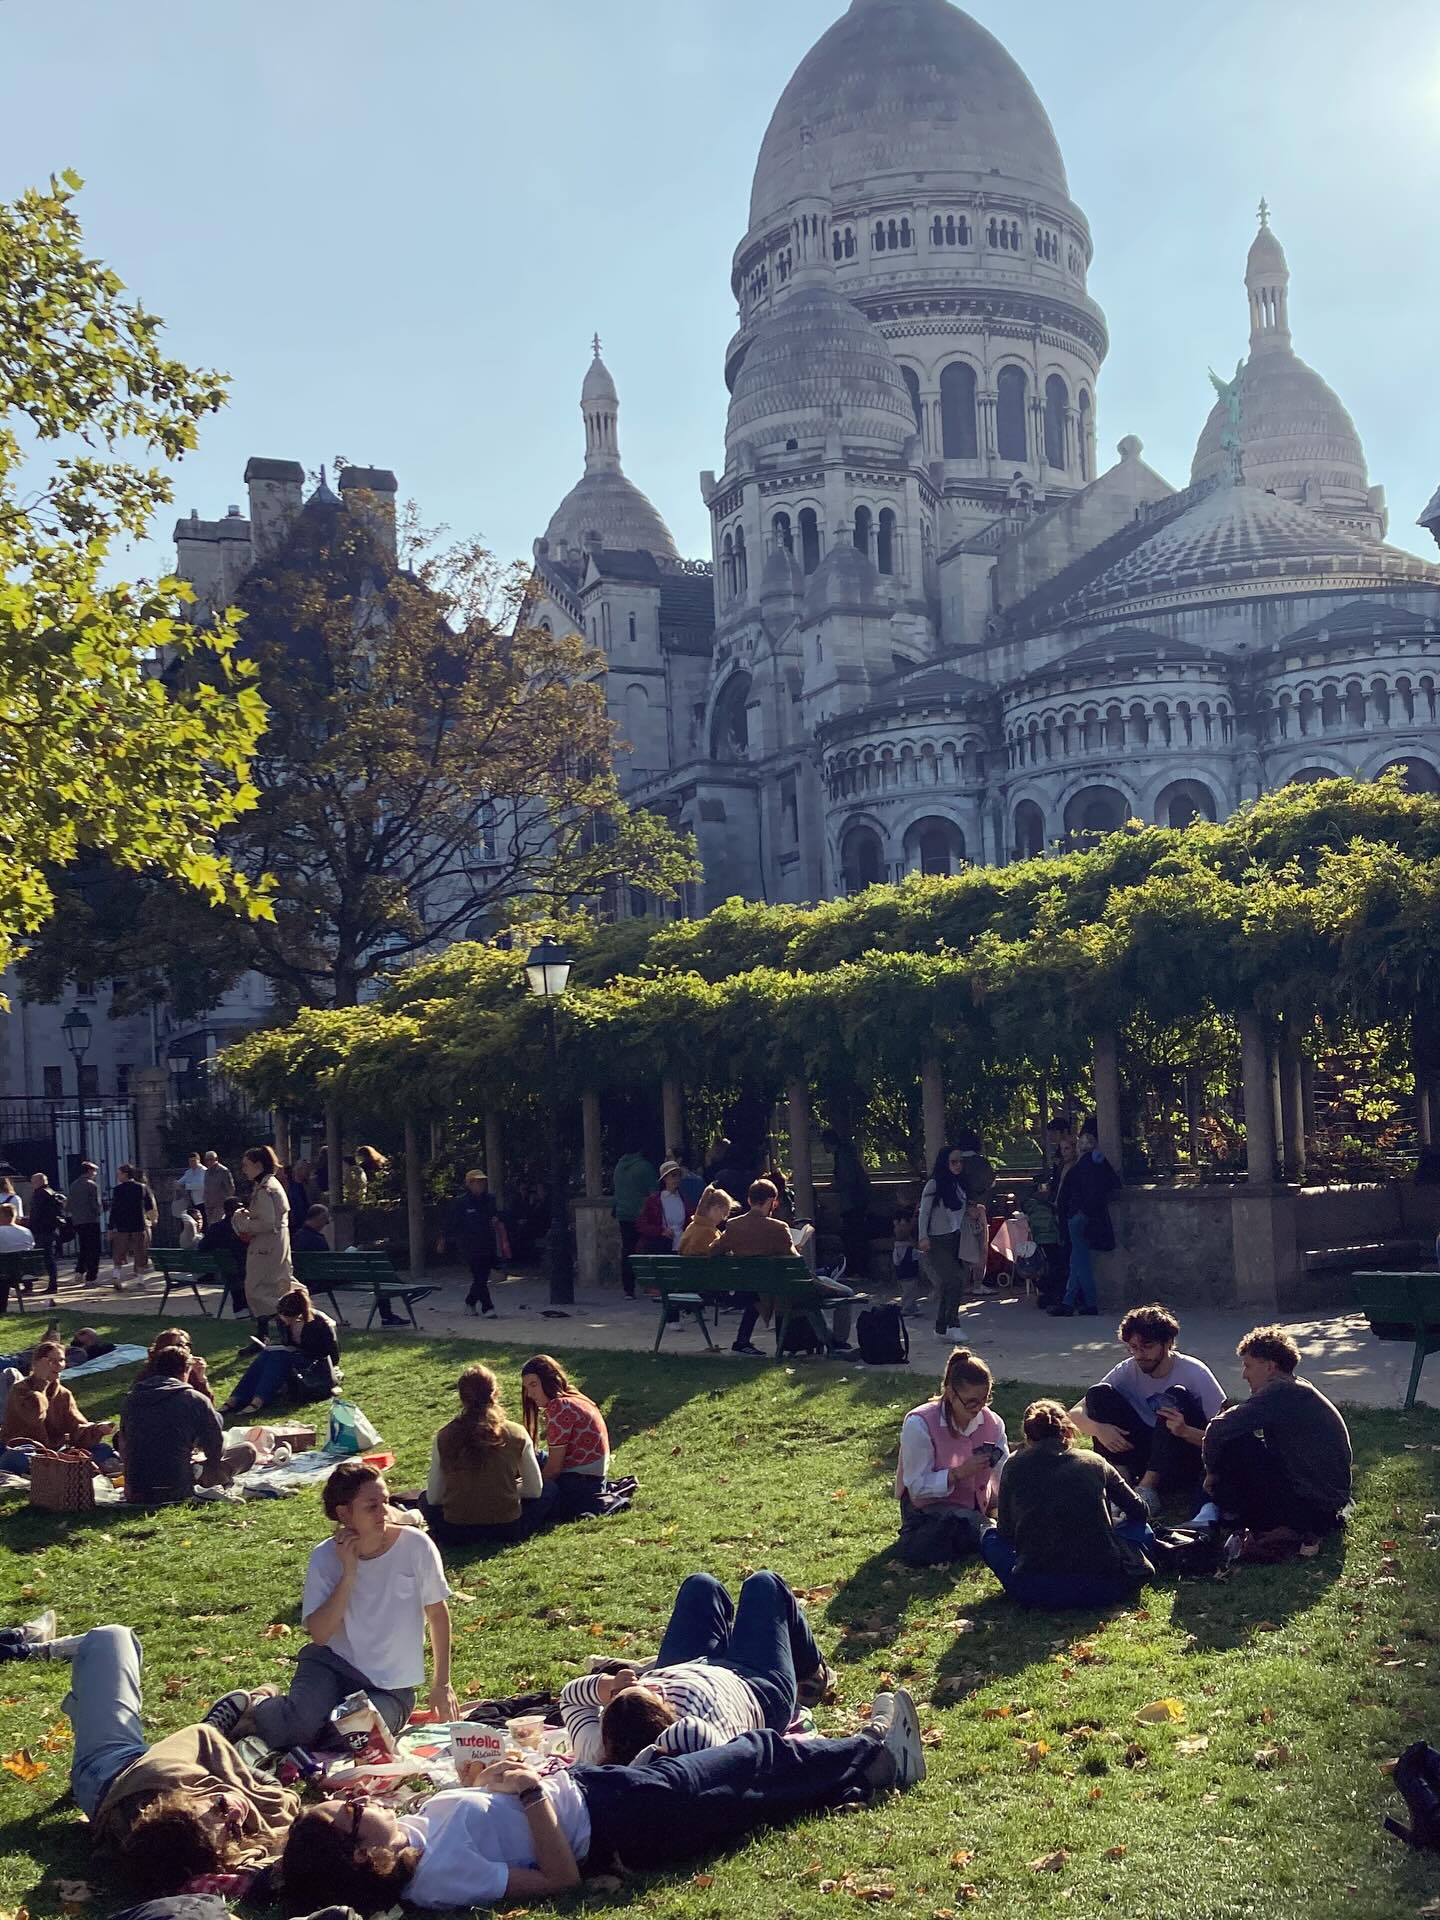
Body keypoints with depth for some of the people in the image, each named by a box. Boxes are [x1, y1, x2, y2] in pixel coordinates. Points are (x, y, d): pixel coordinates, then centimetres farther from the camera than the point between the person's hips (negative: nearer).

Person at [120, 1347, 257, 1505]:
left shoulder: (131, 1399, 7)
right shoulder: (195, 1400, -6)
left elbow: (124, 1452, 14)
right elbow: (215, 1451, 0)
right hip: (177, 1491, -4)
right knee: (247, 1450, 8)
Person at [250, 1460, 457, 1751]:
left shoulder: (415, 1546, -10)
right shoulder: (325, 1557, -6)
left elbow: (438, 1615, 2)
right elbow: (319, 1634, -15)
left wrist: (442, 1685, 3)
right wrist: (349, 1573, -21)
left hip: (392, 1687, 0)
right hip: (331, 1664, 0)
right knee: (301, 1725, -31)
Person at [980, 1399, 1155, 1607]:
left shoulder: (1014, 1466, 9)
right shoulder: (1095, 1462, 11)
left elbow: (1006, 1531, 16)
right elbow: (1139, 1511, 23)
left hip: (1034, 1591, 0)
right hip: (1104, 1587, 1)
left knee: (992, 1539, 29)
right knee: (1141, 1528, 28)